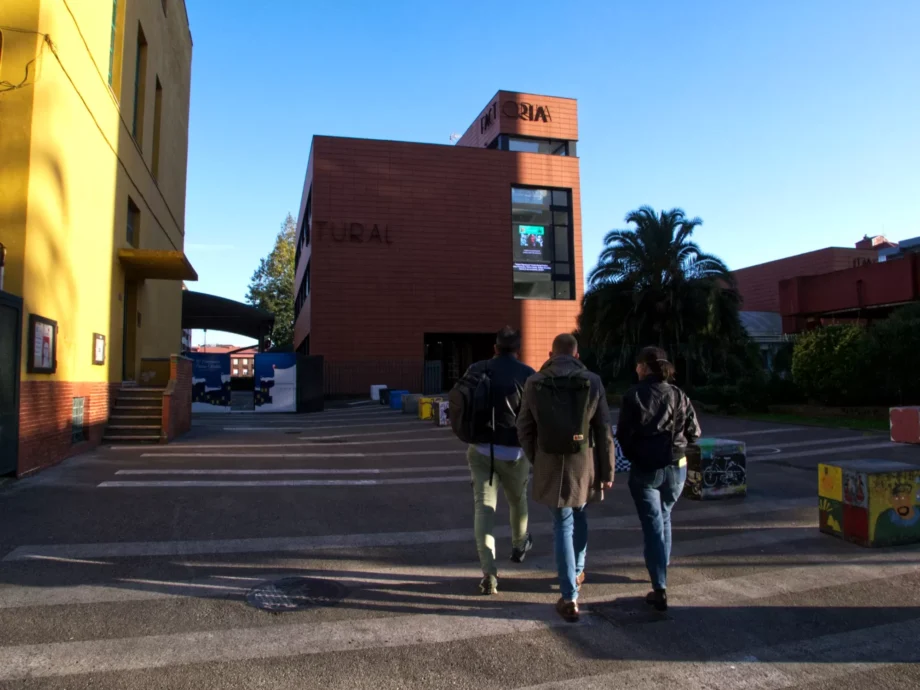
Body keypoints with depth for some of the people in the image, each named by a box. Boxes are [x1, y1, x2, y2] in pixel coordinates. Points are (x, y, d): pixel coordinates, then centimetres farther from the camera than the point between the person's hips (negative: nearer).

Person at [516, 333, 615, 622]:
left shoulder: (535, 383, -5)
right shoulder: (592, 382, -7)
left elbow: (525, 430, -1)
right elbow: (604, 432, -5)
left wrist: (537, 460, 14)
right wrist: (607, 472, 2)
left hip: (551, 465, -1)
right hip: (584, 464, 1)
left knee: (563, 525, 9)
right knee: (579, 514, 26)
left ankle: (570, 598, 10)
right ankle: (577, 573, 39)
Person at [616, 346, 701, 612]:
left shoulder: (634, 396, -10)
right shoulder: (679, 395, -1)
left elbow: (623, 434, -12)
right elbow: (694, 433, 0)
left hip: (644, 469, -3)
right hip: (676, 467, 4)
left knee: (653, 525, 2)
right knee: (663, 519, 24)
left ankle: (660, 589, -1)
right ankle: (662, 569, 37)